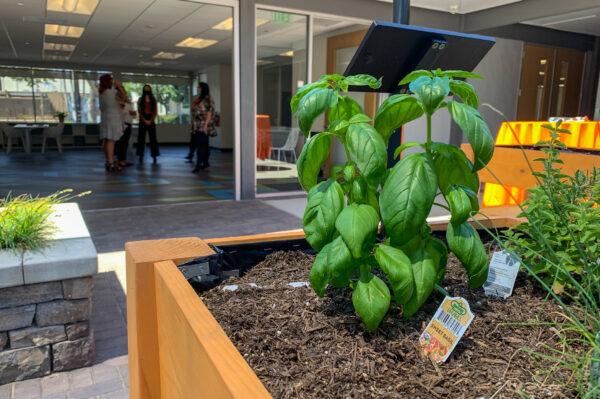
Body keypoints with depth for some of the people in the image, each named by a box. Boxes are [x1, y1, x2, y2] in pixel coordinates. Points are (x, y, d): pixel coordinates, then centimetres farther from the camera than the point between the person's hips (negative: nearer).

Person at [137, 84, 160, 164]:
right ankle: (141, 156, 1)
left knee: (153, 139, -3)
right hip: (142, 121, 0)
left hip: (151, 121, 0)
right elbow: (139, 111, 2)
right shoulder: (140, 99, 8)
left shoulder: (153, 99, 10)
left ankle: (154, 157, -3)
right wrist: (145, 120, -10)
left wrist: (151, 120, -9)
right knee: (141, 139, -2)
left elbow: (155, 112, 3)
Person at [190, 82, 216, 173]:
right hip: (197, 126, 8)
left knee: (201, 145, -12)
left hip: (203, 126, -7)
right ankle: (205, 162, 19)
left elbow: (209, 112, -13)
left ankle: (198, 165, -16)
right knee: (203, 145, 12)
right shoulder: (197, 99, 17)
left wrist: (206, 125, -19)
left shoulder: (207, 99, -7)